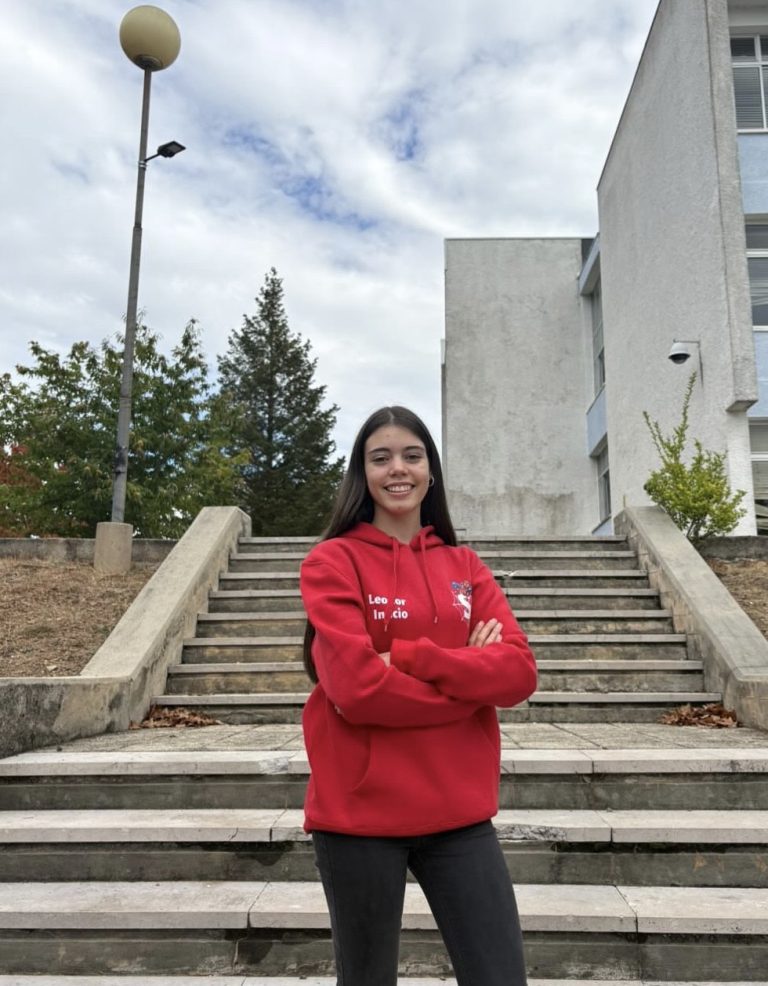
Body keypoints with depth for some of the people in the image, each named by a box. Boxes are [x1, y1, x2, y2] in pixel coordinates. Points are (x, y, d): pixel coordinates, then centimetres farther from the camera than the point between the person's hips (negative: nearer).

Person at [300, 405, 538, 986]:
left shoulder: (464, 566, 8)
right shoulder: (333, 562, -5)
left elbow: (520, 671, -5)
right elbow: (357, 686, -17)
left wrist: (410, 658, -17)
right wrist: (470, 678, -8)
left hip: (459, 811, 3)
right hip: (360, 811, -3)